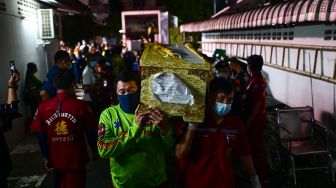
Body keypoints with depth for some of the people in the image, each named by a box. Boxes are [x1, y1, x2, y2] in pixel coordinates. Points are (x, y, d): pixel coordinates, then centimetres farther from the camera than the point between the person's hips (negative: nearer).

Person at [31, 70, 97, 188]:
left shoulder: (43, 107, -11)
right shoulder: (80, 106, -16)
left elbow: (40, 136, -4)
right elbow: (91, 132, -8)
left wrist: (46, 157, 9)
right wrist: (95, 150, 9)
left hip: (56, 159, 3)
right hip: (76, 159, -3)